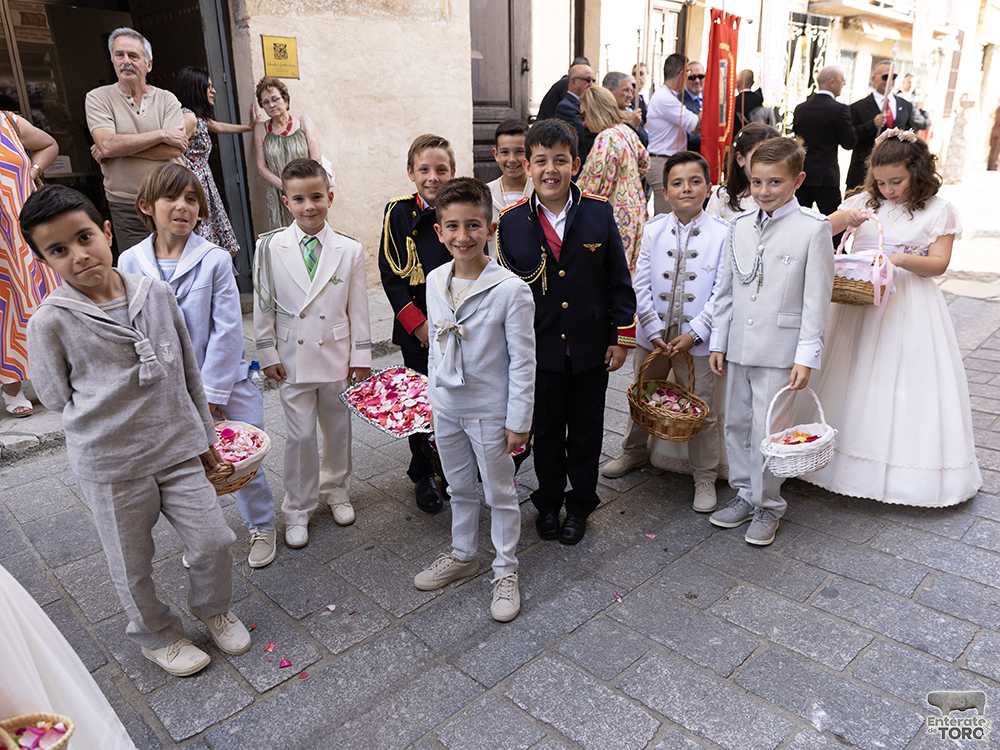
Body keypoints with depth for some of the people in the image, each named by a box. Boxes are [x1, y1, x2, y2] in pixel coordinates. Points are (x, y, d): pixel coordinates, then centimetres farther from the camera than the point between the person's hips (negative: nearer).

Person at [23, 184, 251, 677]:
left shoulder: (156, 294, -3)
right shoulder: (50, 322, -13)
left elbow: (189, 372, 6)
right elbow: (57, 398, -1)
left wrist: (203, 436, 12)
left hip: (179, 451, 3)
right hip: (110, 468, -2)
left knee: (214, 542, 8)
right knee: (132, 567, 15)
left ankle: (212, 608, 41)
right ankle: (157, 635, 43)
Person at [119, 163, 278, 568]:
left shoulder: (215, 259, -11)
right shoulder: (130, 263, -2)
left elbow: (227, 330, -12)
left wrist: (211, 394, -12)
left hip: (222, 383, -2)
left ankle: (262, 526, 31)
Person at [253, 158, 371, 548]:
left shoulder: (350, 249, -4)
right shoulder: (270, 247, -5)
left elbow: (358, 308, 0)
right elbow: (263, 305, 0)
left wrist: (361, 356, 0)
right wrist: (268, 353, -2)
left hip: (337, 356, 1)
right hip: (293, 358, -1)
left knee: (338, 429, 16)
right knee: (299, 435, 5)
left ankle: (335, 489, 40)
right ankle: (298, 509, 23)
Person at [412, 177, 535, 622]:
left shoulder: (511, 289, -19)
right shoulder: (435, 281, -2)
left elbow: (523, 361, -15)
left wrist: (518, 420, -14)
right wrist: (433, 396, 14)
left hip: (490, 412, -5)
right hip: (446, 408, 5)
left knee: (500, 493, 12)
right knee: (460, 489, 22)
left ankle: (506, 570, 30)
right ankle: (463, 555, 42)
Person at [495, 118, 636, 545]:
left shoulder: (599, 213, -4)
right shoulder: (512, 221, -4)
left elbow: (618, 281, 0)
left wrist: (622, 338, -1)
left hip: (591, 347, 0)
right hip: (539, 349, 0)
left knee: (586, 431, 13)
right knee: (546, 430, 14)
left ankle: (580, 505, 33)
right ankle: (548, 503, 36)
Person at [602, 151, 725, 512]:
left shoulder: (722, 234, -9)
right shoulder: (653, 230, -3)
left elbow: (721, 292, -9)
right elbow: (641, 285, -3)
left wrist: (693, 334, -16)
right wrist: (655, 330, -10)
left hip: (696, 339, -2)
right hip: (653, 336, 3)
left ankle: (705, 476, 26)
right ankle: (633, 452, 45)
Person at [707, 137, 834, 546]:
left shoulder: (813, 228, -7)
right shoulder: (740, 226, 7)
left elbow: (817, 298, -8)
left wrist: (806, 357, -12)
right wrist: (718, 342, 11)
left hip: (780, 350, -5)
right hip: (739, 346, 5)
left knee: (767, 430, 1)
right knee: (736, 424, 14)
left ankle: (768, 505, 21)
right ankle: (744, 493, 32)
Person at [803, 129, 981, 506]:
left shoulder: (938, 210, 1)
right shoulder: (864, 202, 7)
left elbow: (938, 263, -5)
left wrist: (899, 259, -23)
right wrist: (843, 218, -20)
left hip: (909, 305, -2)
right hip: (860, 300, 3)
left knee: (906, 384, -1)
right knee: (857, 379, 6)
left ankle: (905, 471, 11)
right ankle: (849, 458, 18)